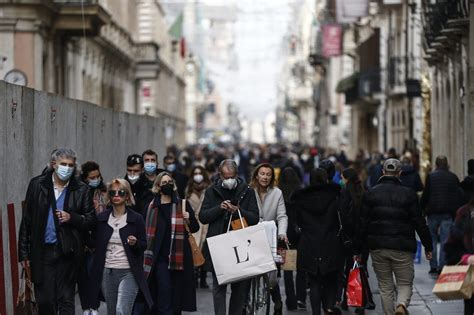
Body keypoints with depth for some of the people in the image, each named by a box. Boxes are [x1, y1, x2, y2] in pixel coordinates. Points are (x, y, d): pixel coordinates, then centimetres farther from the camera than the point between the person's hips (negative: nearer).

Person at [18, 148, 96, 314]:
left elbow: (91, 220, 6)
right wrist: (24, 252, 3)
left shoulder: (81, 190, 2)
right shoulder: (37, 185, 4)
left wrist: (72, 218, -13)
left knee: (66, 300, 3)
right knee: (44, 300, 2)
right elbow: (26, 220, 6)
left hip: (67, 252, -1)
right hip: (42, 251, 1)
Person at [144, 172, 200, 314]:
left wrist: (189, 219, -15)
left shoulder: (182, 204, 5)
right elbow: (147, 232, 13)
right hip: (160, 256, 0)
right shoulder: (152, 206, 7)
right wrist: (148, 255, 8)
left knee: (177, 293, 4)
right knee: (164, 290, -10)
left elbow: (195, 228, 6)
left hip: (179, 256, 0)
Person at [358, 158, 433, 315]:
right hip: (402, 248, -2)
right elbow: (419, 223, 0)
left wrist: (358, 249, 6)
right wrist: (428, 246, 8)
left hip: (377, 247, 2)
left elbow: (363, 224, 1)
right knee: (405, 284, 7)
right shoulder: (408, 194, -2)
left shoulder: (370, 194, 2)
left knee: (385, 287, 13)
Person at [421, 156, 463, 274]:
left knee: (432, 239, 11)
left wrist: (422, 207, 10)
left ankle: (433, 266, 9)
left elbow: (425, 194, -4)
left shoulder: (430, 176, -3)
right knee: (445, 240, 1)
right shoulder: (454, 177, 5)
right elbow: (459, 196, 9)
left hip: (433, 212, -1)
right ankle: (442, 267, -4)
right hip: (448, 213, 1)